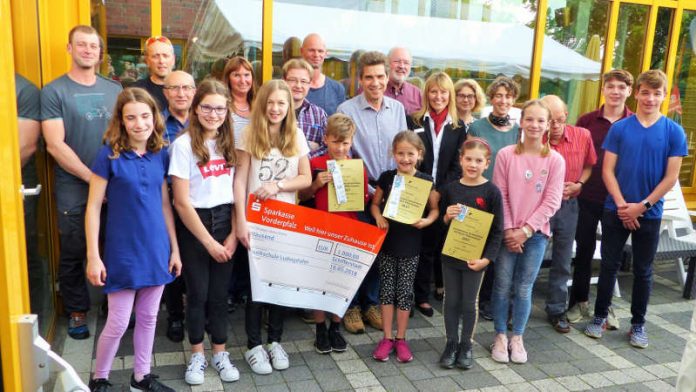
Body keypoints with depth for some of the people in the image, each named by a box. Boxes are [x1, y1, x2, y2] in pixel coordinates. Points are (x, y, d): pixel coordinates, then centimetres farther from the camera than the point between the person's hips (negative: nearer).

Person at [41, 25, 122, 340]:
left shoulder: (114, 90, 7)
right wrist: (92, 178, -13)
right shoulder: (54, 91, -4)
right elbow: (55, 145, -11)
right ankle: (77, 311, 26)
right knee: (73, 254, 8)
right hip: (74, 190, -3)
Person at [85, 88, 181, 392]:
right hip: (123, 251, -4)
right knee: (118, 323, 4)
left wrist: (174, 248, 8)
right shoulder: (109, 154, -10)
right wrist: (93, 256, -11)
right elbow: (93, 207, -8)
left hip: (156, 249, 4)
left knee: (148, 317, 15)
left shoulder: (160, 154, 2)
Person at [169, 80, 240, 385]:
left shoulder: (229, 143, 3)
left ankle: (220, 353, 27)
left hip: (225, 222, 3)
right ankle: (197, 355, 27)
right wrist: (209, 242, -11)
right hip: (194, 226, -3)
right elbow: (181, 202, -12)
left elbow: (237, 191, 5)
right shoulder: (183, 145, -11)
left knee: (220, 292, 11)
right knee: (197, 293, 8)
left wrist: (233, 234, -4)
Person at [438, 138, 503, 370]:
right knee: (451, 301, 12)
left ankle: (466, 345, 28)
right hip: (450, 254, 2)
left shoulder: (492, 192, -9)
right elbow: (439, 222, 8)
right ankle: (451, 343, 28)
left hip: (475, 257, -2)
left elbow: (497, 230, -8)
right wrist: (447, 217, -14)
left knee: (469, 303, 11)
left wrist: (487, 258, -15)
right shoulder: (449, 189, -2)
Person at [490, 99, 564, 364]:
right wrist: (509, 229, -10)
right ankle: (500, 336, 21)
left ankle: (517, 338, 24)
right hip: (507, 233, 0)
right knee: (502, 287, 5)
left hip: (536, 234, 0)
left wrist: (526, 230, -11)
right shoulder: (506, 155, -3)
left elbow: (551, 202, -5)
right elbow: (500, 196, -4)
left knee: (523, 289, 8)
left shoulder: (555, 160, -2)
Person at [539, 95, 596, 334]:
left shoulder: (583, 136, -6)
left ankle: (556, 310, 30)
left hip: (568, 205, 3)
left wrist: (578, 185, -7)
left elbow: (588, 166, 9)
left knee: (563, 262, 14)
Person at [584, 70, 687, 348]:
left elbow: (671, 177, -4)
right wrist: (622, 204, -12)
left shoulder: (674, 132, -2)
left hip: (649, 213, 0)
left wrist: (641, 206, -11)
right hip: (616, 210, 0)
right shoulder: (619, 129, -1)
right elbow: (608, 170, -2)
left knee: (643, 270, 10)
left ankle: (638, 324, 24)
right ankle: (600, 316, 22)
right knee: (609, 265, 8)